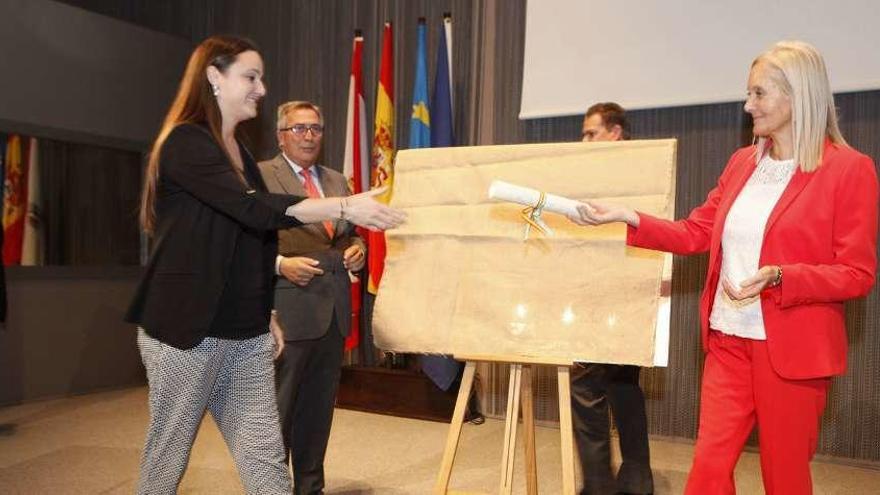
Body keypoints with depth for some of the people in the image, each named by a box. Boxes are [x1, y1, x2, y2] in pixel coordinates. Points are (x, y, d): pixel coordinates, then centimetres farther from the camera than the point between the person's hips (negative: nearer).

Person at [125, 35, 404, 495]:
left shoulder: (239, 151, 15)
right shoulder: (184, 142, -12)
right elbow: (254, 209, -26)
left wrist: (264, 314, 17)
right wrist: (346, 206, -31)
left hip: (245, 335, 7)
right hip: (187, 329, -7)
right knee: (167, 456, 9)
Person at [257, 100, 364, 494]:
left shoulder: (337, 181, 18)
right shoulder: (259, 176, -1)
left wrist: (357, 249, 4)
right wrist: (280, 263, -20)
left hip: (333, 311, 6)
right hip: (287, 310, -6)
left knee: (320, 407, 14)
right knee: (279, 407, 1)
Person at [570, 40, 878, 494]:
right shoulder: (742, 162, 9)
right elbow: (695, 233, 11)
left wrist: (778, 277, -23)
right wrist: (629, 219, -1)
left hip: (792, 349, -5)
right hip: (728, 339, 5)